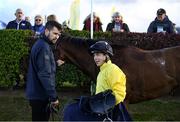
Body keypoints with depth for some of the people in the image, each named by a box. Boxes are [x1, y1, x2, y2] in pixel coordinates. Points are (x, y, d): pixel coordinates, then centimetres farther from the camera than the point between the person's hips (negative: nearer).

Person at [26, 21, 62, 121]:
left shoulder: (41, 44, 14)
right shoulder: (43, 47, -18)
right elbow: (45, 75, -24)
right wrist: (54, 96, -21)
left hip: (37, 93, 10)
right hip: (40, 95, -10)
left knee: (43, 117, 18)